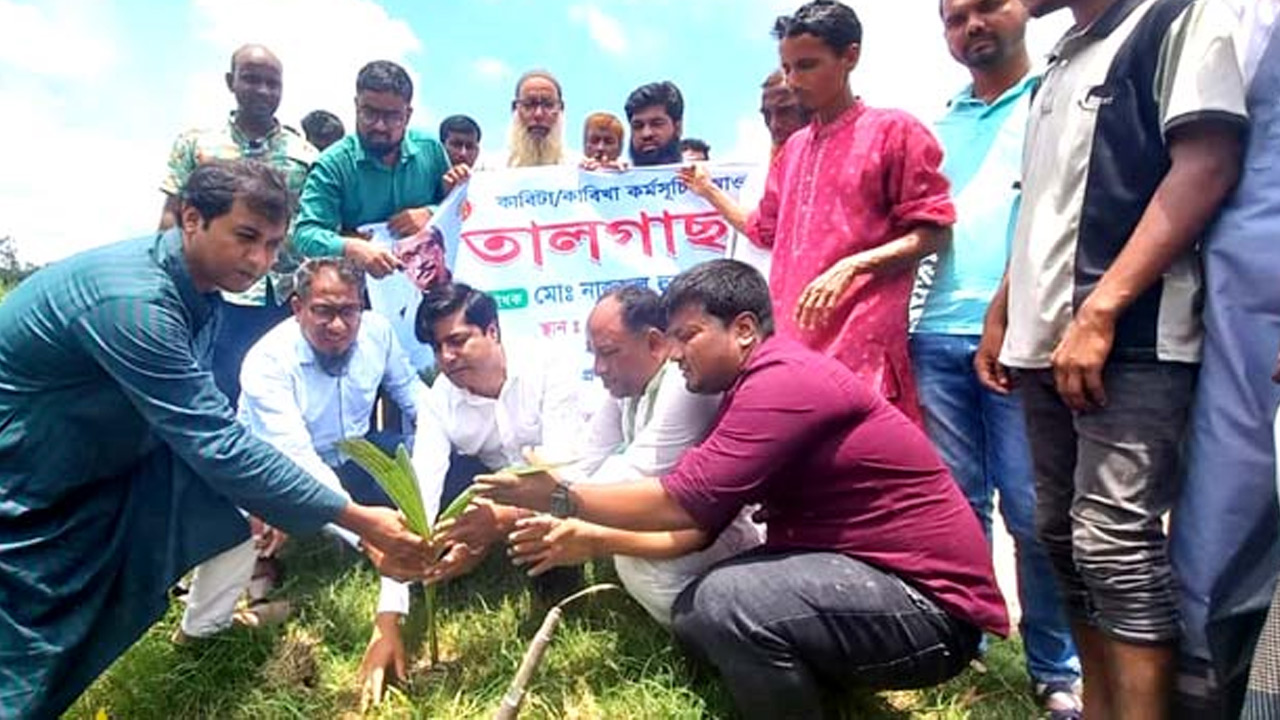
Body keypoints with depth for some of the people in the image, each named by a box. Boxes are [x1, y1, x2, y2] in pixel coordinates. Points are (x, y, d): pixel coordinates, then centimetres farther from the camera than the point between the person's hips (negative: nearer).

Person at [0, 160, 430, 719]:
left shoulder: (198, 288, -5)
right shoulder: (134, 300, -32)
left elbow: (205, 426, 2)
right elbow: (218, 445, -33)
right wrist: (355, 518, -29)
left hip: (99, 469, 8)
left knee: (243, 512, 0)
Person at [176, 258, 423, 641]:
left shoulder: (377, 330, -14)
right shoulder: (267, 361, -28)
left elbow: (409, 390, 5)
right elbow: (295, 459, -37)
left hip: (356, 458, 4)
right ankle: (201, 626, -9)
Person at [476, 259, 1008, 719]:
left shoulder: (786, 380, -21)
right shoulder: (755, 390, 11)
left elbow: (682, 503, -24)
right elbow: (696, 524, 7)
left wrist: (561, 498, -14)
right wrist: (588, 540, 0)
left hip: (930, 603, -10)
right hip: (869, 577, 10)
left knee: (730, 603, -28)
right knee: (695, 613, 7)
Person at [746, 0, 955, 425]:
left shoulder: (894, 131, 0)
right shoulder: (794, 148, 20)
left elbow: (933, 232, -4)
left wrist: (851, 267, -16)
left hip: (861, 346, -6)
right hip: (789, 338, 6)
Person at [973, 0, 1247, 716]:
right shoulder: (1060, 66, 23)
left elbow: (1208, 164, -13)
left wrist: (1098, 314, -20)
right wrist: (1001, 317, 19)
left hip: (1129, 342, -8)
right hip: (1047, 343, 8)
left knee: (1115, 542, -10)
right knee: (1067, 537, 11)